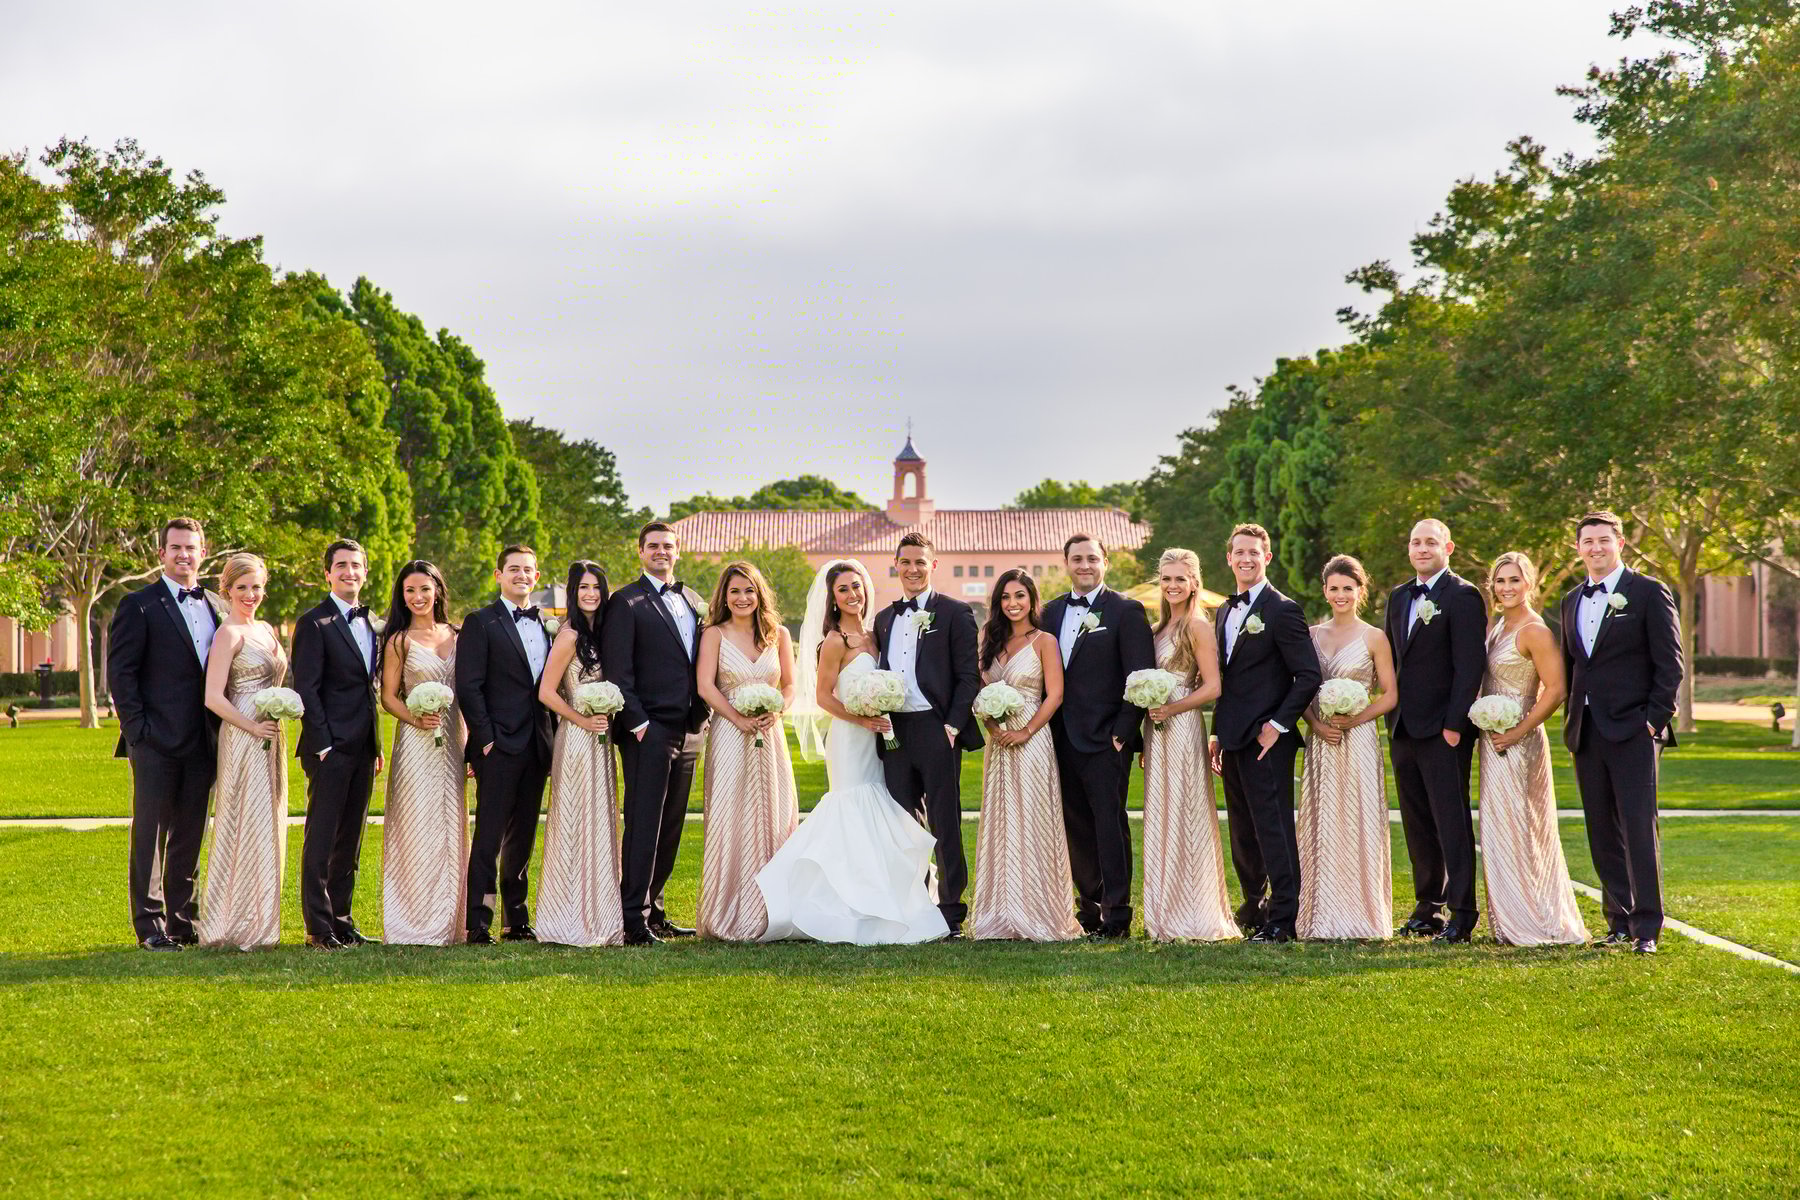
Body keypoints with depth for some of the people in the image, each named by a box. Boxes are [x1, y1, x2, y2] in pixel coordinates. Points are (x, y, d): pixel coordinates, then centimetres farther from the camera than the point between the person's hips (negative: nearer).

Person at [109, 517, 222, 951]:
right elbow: (120, 672, -6)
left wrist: (218, 733, 8)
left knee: (190, 836, 10)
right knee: (150, 834, 0)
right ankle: (150, 925, 4)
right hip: (157, 741, -5)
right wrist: (139, 728, -12)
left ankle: (182, 920, 18)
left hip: (202, 743, 5)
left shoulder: (215, 607, 14)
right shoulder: (139, 605, -3)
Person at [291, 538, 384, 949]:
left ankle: (341, 920, 17)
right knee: (321, 839, -4)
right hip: (331, 748, -7)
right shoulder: (314, 623, -6)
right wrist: (322, 745, -16)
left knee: (350, 841, 11)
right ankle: (319, 927, -1)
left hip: (362, 748, 7)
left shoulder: (370, 623, 16)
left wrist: (376, 747, 15)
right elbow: (306, 689, -10)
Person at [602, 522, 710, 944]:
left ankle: (654, 910, 18)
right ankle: (634, 920, -5)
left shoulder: (692, 602, 17)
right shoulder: (626, 602, -3)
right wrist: (637, 723, -14)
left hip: (687, 732, 7)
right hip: (648, 732, -7)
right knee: (643, 826, -7)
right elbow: (617, 670, -9)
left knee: (670, 828, 10)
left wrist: (700, 717, 11)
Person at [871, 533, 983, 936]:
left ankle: (951, 914, 4)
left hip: (936, 730, -5)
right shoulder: (884, 619, 17)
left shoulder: (954, 612, 0)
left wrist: (954, 726, -13)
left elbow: (970, 675, -5)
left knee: (944, 823, -2)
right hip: (895, 732, 5)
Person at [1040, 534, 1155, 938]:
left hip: (1105, 738, -6)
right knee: (1077, 827, 10)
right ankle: (1089, 908, 18)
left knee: (1110, 824, -6)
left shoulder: (1126, 611, -4)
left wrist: (1123, 731, -14)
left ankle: (1116, 914, -3)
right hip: (1063, 737, 6)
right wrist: (1048, 730, 6)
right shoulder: (1052, 611, 14)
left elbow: (1141, 677, -8)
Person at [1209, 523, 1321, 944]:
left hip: (1267, 740, -8)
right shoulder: (1226, 612, 16)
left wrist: (1278, 725, -14)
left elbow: (1308, 675, -12)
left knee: (1273, 829, -6)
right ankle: (1254, 906, 26)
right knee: (1243, 832, 14)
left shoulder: (1282, 610, -8)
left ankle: (1283, 918, -3)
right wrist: (1218, 734, 17)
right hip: (1234, 741, 8)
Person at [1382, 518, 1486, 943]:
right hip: (1404, 729, 7)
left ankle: (1462, 911, -2)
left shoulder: (1463, 596, -7)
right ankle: (1428, 906, 18)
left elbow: (1470, 665, -13)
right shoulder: (1399, 597, 16)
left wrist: (1454, 724, -17)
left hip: (1443, 730, -7)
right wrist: (1392, 717, 13)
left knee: (1452, 821, -6)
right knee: (1417, 823, 11)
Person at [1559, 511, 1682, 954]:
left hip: (1632, 730, -6)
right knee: (1602, 832, 7)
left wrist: (1656, 719, -11)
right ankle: (1619, 921, 14)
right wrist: (1572, 719, 12)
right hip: (1586, 732, 6)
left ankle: (1646, 927, -6)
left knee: (1639, 829, -9)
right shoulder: (1572, 600, 17)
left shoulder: (1649, 592, -1)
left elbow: (1669, 663, -4)